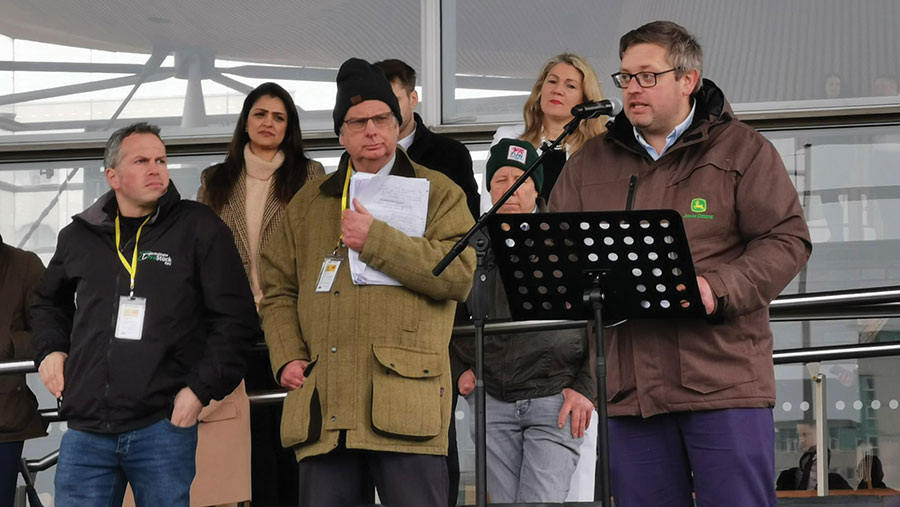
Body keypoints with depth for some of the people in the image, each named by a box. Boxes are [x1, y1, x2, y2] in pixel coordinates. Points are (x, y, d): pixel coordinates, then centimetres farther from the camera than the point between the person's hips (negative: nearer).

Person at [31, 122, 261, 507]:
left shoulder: (200, 229, 1)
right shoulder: (79, 236, 13)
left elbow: (235, 319, -1)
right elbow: (48, 302, 32)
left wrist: (201, 388, -7)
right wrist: (49, 351, 15)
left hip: (163, 428, -3)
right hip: (86, 429, 3)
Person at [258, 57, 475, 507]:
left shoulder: (438, 193, 11)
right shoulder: (309, 203, 22)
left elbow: (458, 274, -5)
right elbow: (278, 288, 21)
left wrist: (376, 240, -8)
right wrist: (286, 357, 5)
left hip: (405, 400, -4)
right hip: (323, 410, 4)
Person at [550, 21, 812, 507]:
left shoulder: (742, 151, 4)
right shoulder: (589, 163, 15)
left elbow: (787, 239, -2)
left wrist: (719, 289, -18)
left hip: (724, 380, -4)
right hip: (629, 388, 4)